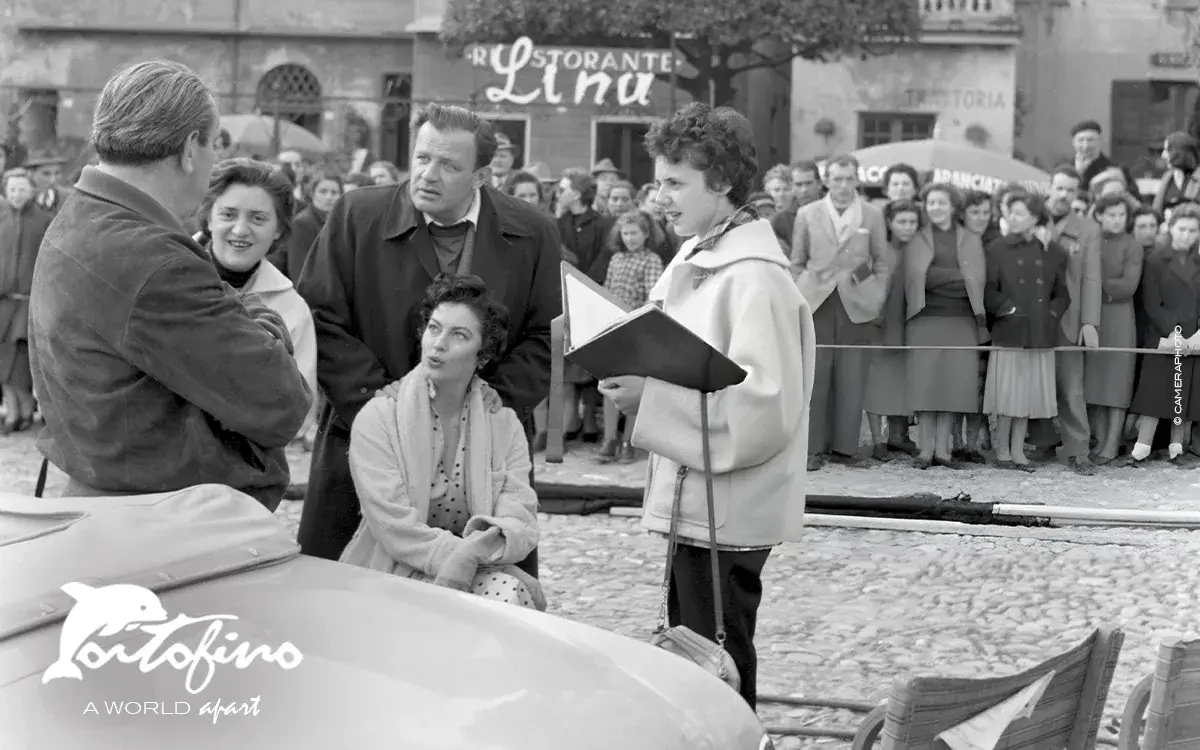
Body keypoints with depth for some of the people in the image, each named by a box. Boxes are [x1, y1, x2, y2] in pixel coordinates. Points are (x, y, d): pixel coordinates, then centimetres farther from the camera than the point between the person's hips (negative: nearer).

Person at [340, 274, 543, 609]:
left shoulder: (504, 423, 5)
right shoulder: (377, 418, -4)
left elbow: (521, 525, -6)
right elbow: (394, 528, -14)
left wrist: (468, 558, -27)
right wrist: (465, 550, -25)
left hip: (478, 574, 4)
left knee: (508, 593, -31)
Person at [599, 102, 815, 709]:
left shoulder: (755, 278, -18)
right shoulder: (695, 260, 11)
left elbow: (762, 405, -24)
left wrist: (649, 397, -23)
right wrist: (637, 375, -1)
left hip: (728, 511, -9)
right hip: (693, 499, 9)